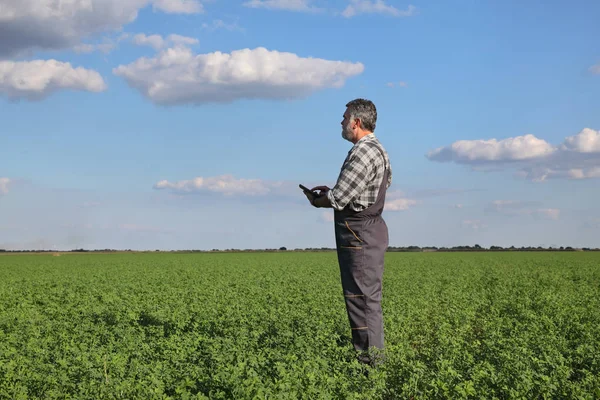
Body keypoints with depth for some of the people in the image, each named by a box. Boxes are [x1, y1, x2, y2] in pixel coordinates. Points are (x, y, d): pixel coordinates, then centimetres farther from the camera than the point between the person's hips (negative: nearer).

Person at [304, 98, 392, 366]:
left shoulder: (363, 153, -18)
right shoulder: (377, 149, 16)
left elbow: (338, 199, -20)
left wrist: (316, 200, 2)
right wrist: (330, 191, 14)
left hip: (360, 233, -11)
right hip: (369, 229, 11)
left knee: (363, 297, -7)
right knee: (365, 296, 13)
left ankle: (370, 360, -4)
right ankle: (371, 355, 18)